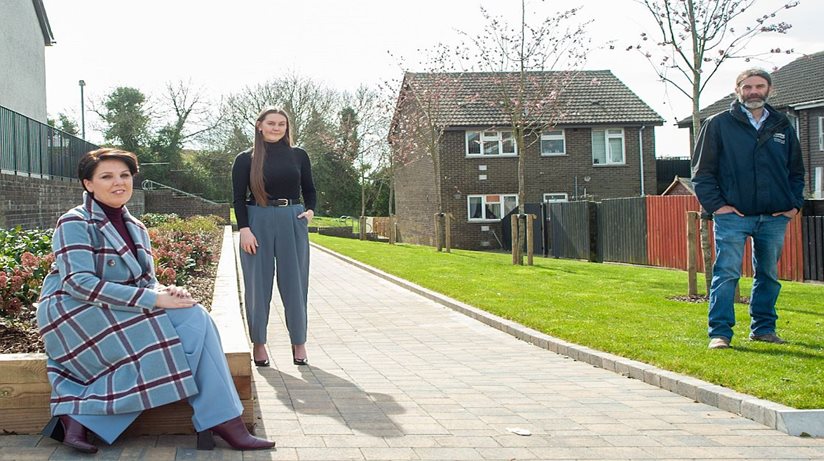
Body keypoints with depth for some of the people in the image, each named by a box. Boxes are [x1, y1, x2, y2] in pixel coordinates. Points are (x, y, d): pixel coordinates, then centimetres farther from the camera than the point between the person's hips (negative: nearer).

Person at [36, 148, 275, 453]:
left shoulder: (135, 228, 14)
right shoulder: (75, 224, -8)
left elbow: (146, 282, 14)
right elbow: (78, 283, -21)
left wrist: (166, 292, -14)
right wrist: (153, 300, -26)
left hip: (121, 312, 8)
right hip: (73, 314, -7)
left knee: (193, 318, -16)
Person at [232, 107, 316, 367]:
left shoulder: (298, 156, 7)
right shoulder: (246, 159, 2)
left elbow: (309, 189, 15)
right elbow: (238, 198, 0)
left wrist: (310, 210, -4)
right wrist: (244, 229, -10)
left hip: (293, 222, 2)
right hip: (258, 222, -1)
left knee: (295, 283, 4)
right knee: (258, 284, 3)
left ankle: (299, 343, 14)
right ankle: (258, 343, 14)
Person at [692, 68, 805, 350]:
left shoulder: (782, 126, 13)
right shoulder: (718, 124, 2)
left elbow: (796, 170, 20)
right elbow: (702, 170, 0)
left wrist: (795, 204, 7)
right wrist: (715, 204, -9)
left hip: (775, 217, 4)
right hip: (733, 216, -4)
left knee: (769, 274, 12)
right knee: (726, 273, -8)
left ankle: (763, 328, 24)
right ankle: (719, 332, -5)